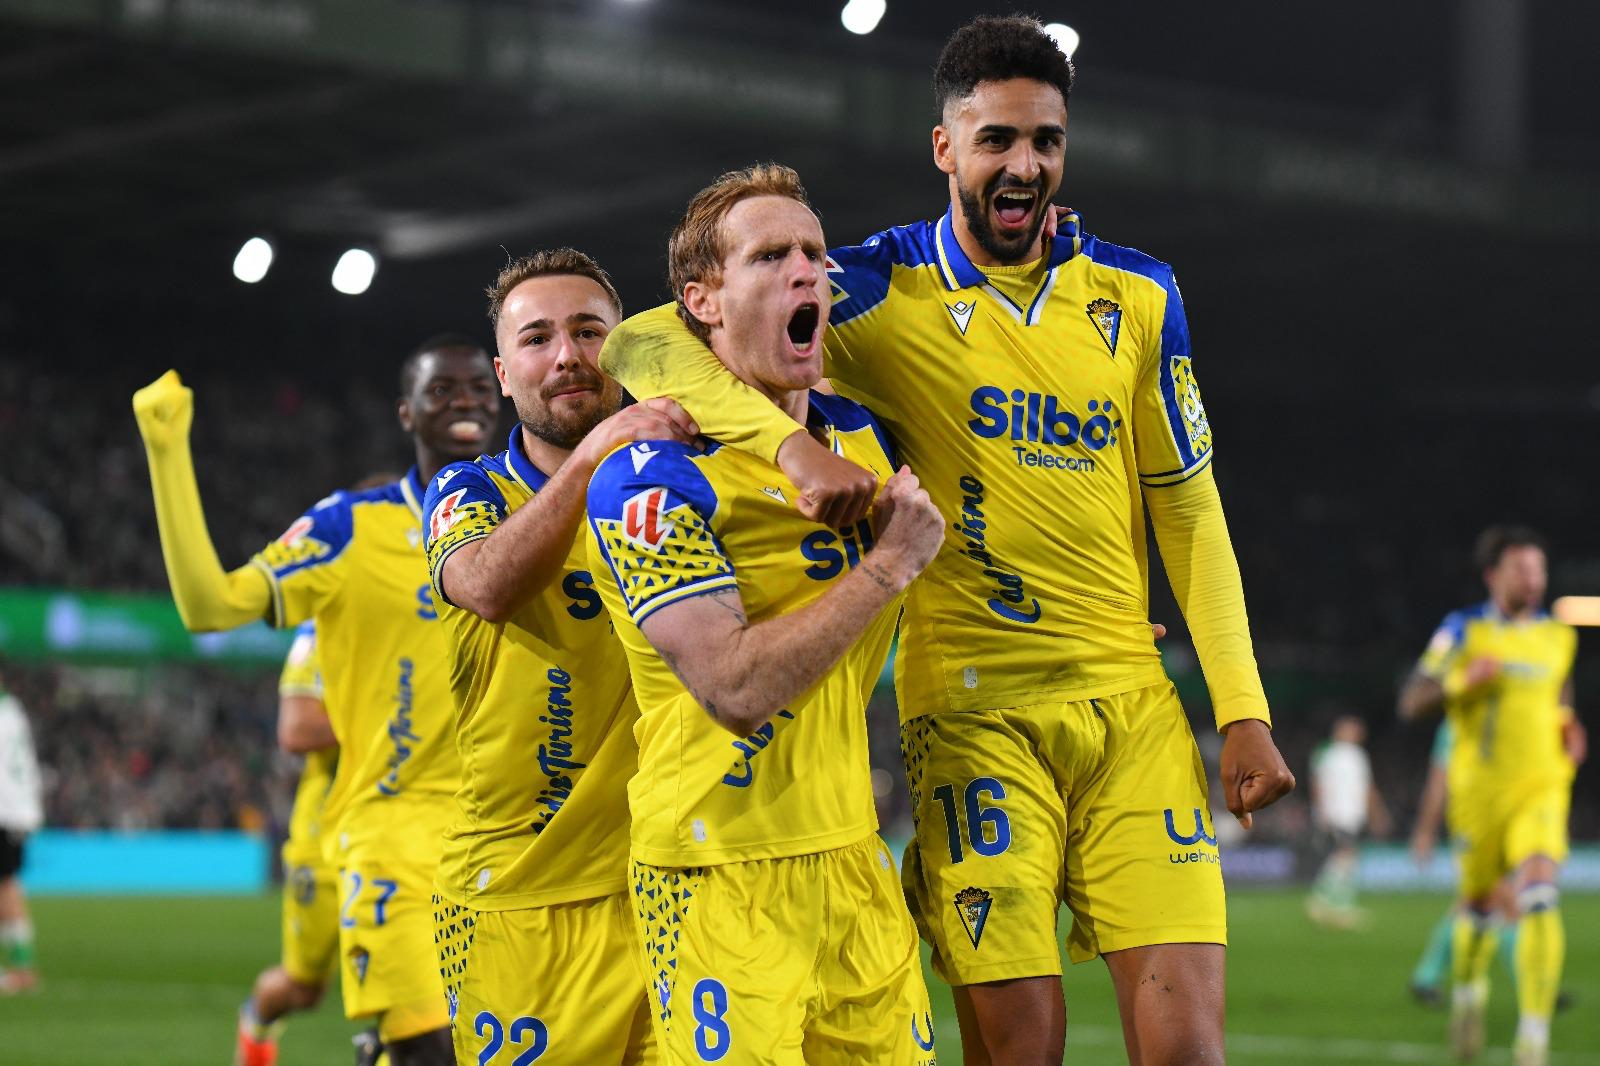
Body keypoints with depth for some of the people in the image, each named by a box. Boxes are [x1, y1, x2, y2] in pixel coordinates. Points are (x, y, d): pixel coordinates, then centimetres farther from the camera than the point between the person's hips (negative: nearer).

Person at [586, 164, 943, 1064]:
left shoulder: (864, 437, 10)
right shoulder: (650, 476, -12)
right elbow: (735, 688, -21)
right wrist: (889, 564, -15)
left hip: (853, 854, 7)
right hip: (726, 874, -7)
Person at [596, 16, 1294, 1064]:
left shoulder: (1137, 297, 10)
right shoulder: (883, 290, -2)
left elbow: (1189, 511, 14)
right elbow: (645, 344, -11)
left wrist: (1245, 711, 7)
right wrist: (792, 440, -28)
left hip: (1131, 702, 3)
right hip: (971, 706, -3)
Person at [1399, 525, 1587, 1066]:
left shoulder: (1559, 636, 10)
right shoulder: (1462, 630, 0)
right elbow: (1412, 701, -2)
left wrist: (1568, 728, 7)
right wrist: (1462, 680, -19)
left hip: (1542, 786, 1)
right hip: (1480, 788, -1)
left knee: (1540, 897, -18)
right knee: (1479, 902, 9)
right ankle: (1468, 989, 42)